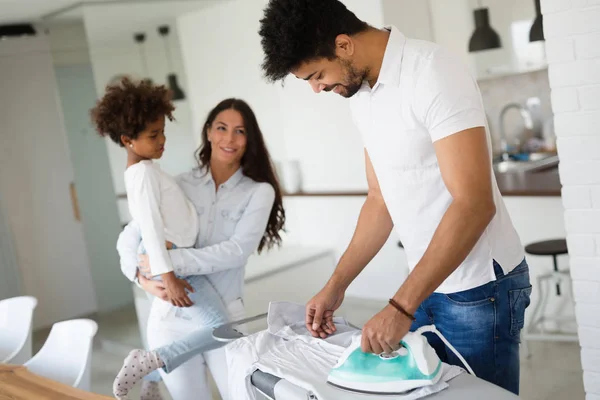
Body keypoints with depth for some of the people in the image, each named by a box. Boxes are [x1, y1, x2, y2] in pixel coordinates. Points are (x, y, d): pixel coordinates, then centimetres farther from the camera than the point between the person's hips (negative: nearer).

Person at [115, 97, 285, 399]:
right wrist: (142, 276, -18)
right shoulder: (179, 187, 2)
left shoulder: (258, 192, -4)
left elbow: (238, 250, -18)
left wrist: (170, 260, -23)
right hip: (170, 316, 1)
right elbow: (128, 238, 2)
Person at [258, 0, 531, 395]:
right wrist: (336, 286, 9)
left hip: (480, 288, -7)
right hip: (427, 285, 7)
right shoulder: (360, 94, 5)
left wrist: (401, 307, -26)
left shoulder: (432, 72, -19)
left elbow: (474, 204, -25)